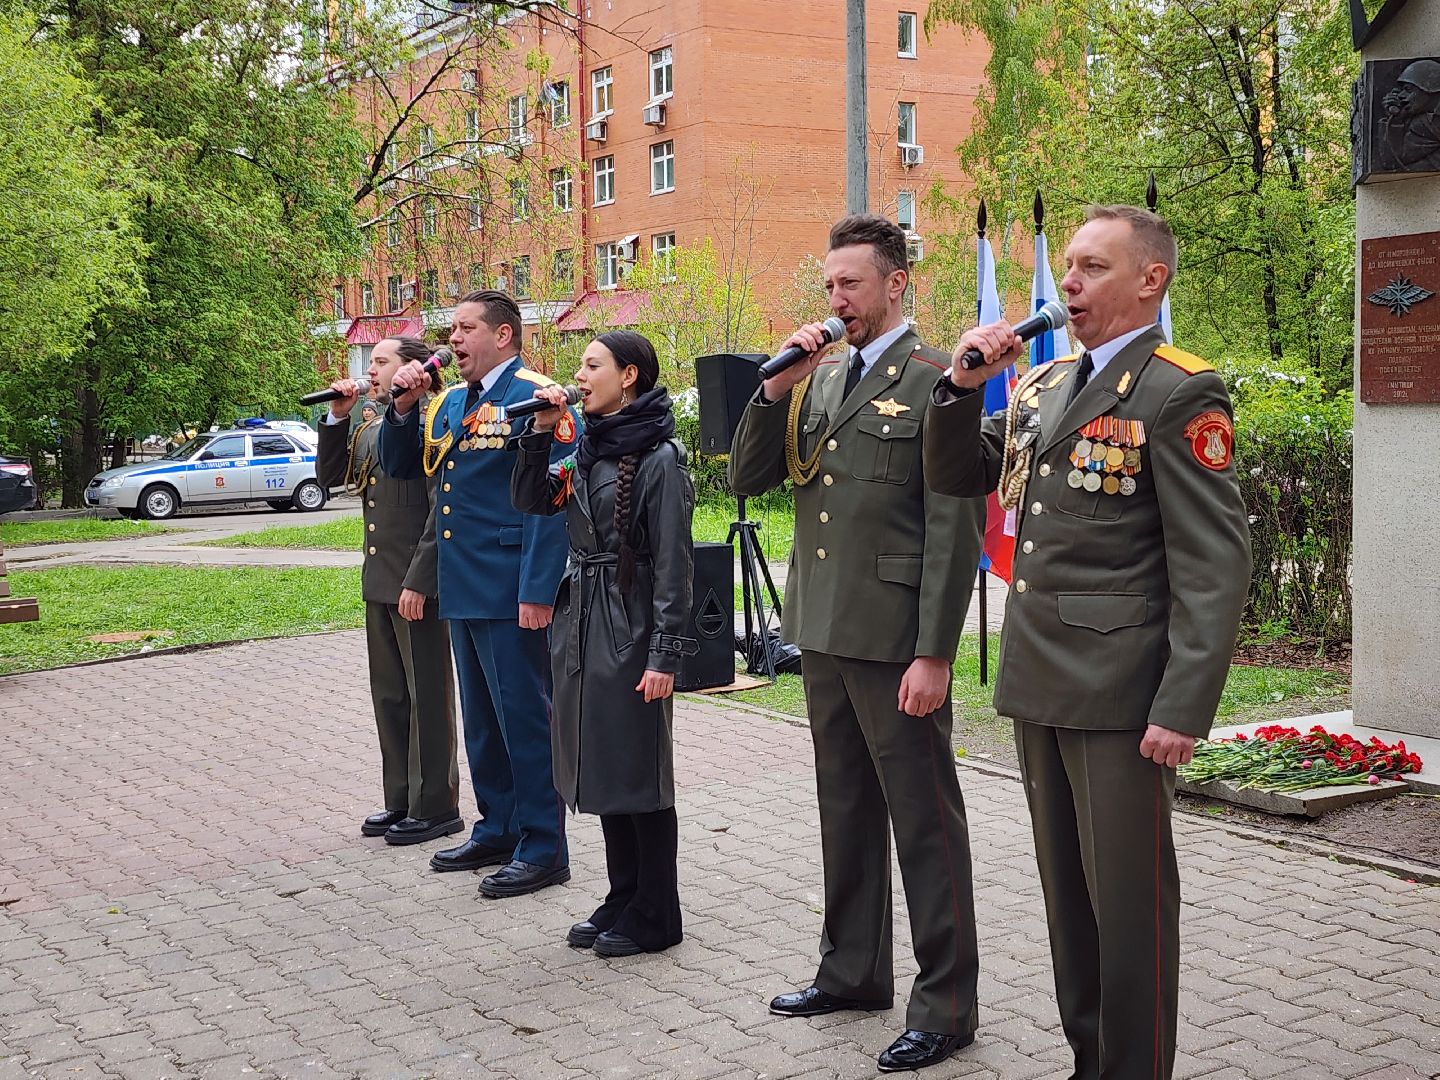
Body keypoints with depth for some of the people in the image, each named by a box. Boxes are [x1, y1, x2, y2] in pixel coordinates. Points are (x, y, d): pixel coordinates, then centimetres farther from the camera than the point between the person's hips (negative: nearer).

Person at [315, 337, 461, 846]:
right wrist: (337, 418, 6)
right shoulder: (369, 430, 14)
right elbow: (330, 475, 20)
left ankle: (435, 807, 10)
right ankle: (401, 800, 24)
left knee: (429, 695, 1)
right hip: (380, 584, 9)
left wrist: (418, 580, -20)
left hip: (419, 585, -9)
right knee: (389, 694, 14)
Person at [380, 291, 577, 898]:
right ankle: (498, 829, 29)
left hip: (511, 593, -9)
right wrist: (402, 407, 3)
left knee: (523, 715, -2)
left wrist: (538, 590, -22)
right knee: (481, 717, 17)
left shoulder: (533, 397, -11)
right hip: (462, 590, 9)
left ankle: (542, 848, 7)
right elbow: (400, 466, 21)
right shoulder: (449, 404, 15)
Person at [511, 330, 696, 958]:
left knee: (638, 771, 1)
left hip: (631, 630, -8)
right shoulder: (589, 450, 11)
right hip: (582, 623, 8)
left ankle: (654, 917, 13)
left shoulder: (658, 458, -13)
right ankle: (622, 900, 26)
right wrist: (540, 433, 0)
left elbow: (673, 561, -15)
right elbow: (531, 500, 12)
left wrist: (666, 653, -18)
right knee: (601, 768, 14)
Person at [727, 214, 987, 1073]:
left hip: (894, 639, -8)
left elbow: (955, 529, -14)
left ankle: (947, 1003, 12)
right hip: (823, 631, 8)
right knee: (847, 807, 18)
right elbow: (748, 479, 11)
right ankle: (854, 969, 33)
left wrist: (933, 653, -18)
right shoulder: (819, 380, 13)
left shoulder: (937, 380, -9)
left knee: (925, 818, 1)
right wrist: (777, 388, -3)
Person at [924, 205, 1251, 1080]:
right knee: (1067, 886, 16)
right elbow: (954, 477, 18)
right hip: (1041, 682, 8)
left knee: (1129, 895, 1)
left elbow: (1217, 566, -15)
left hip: (1120, 692, -8)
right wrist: (964, 387, 1)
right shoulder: (1042, 385, 13)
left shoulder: (1181, 395, -10)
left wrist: (1183, 709, -20)